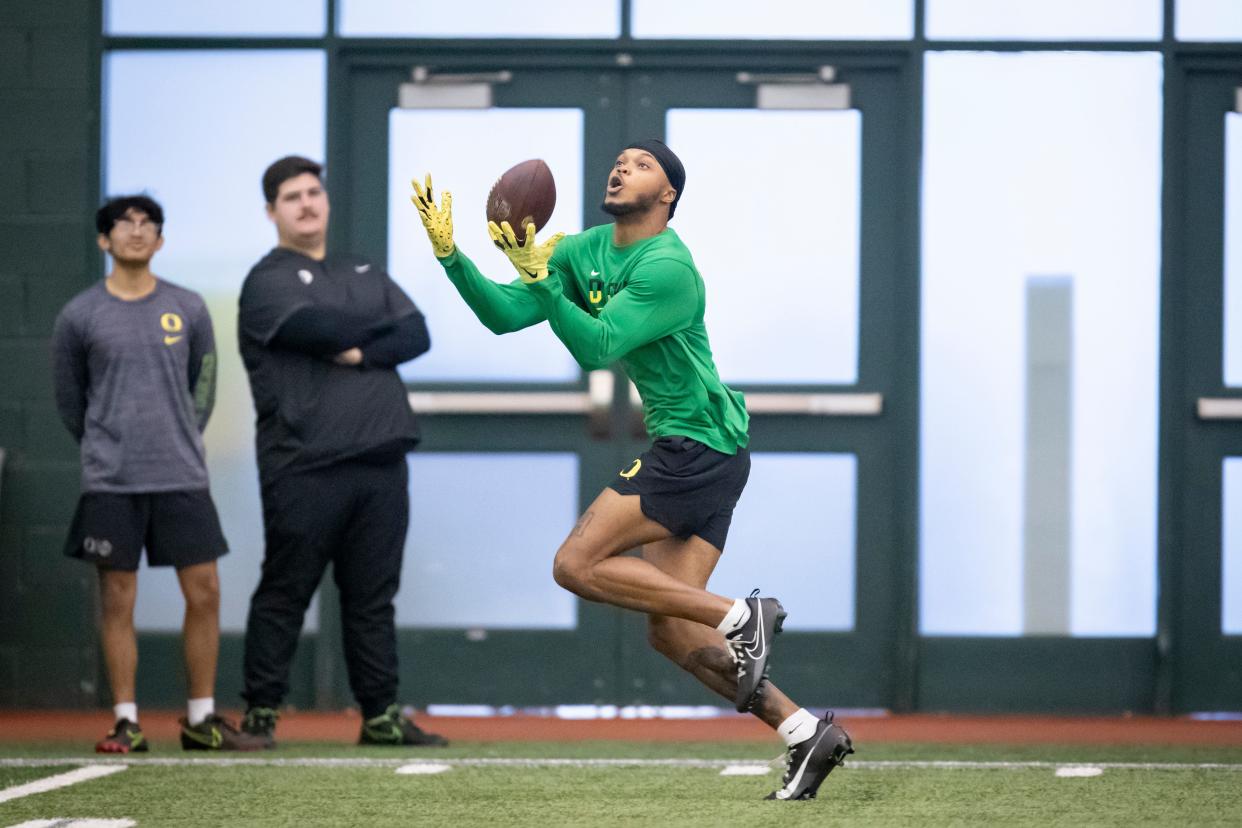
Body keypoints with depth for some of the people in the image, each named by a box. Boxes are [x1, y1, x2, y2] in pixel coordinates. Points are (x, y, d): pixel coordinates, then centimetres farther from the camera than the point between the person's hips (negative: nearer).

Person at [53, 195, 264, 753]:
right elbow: (69, 400, 10)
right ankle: (126, 722, 5)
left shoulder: (188, 309, 6)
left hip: (182, 478, 2)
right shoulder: (79, 317, 1)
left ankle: (201, 719, 10)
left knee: (204, 593, 0)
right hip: (111, 483, -2)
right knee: (117, 599, -1)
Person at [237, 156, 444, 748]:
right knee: (284, 595, -3)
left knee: (373, 597, 8)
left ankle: (381, 716, 11)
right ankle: (260, 714, 2)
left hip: (381, 463, 6)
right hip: (304, 468, -6)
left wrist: (361, 352, -11)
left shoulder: (367, 276, 21)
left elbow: (416, 335, 7)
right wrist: (380, 327, 1)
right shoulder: (268, 281, 1)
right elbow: (318, 327, -17)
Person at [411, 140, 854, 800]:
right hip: (688, 453, 9)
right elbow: (505, 314, 5)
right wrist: (448, 253, -6)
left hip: (697, 446, -9)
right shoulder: (586, 251, 10)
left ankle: (740, 617, -11)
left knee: (576, 564, -13)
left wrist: (538, 276, -33)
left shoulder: (666, 267, -16)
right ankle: (808, 733, 6)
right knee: (669, 632, 4)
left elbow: (596, 346, -25)